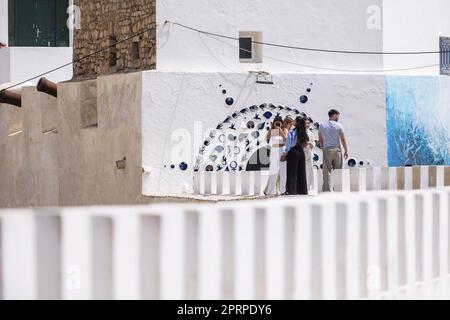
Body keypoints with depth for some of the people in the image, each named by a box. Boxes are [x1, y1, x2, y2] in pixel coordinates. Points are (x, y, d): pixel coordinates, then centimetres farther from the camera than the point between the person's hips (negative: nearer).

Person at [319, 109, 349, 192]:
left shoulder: (322, 125, 5)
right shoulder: (338, 125, -2)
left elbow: (320, 139, 11)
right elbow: (343, 139, 0)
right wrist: (346, 151, 6)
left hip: (327, 149, 1)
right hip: (337, 149, -1)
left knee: (327, 171, 0)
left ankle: (327, 189, -7)